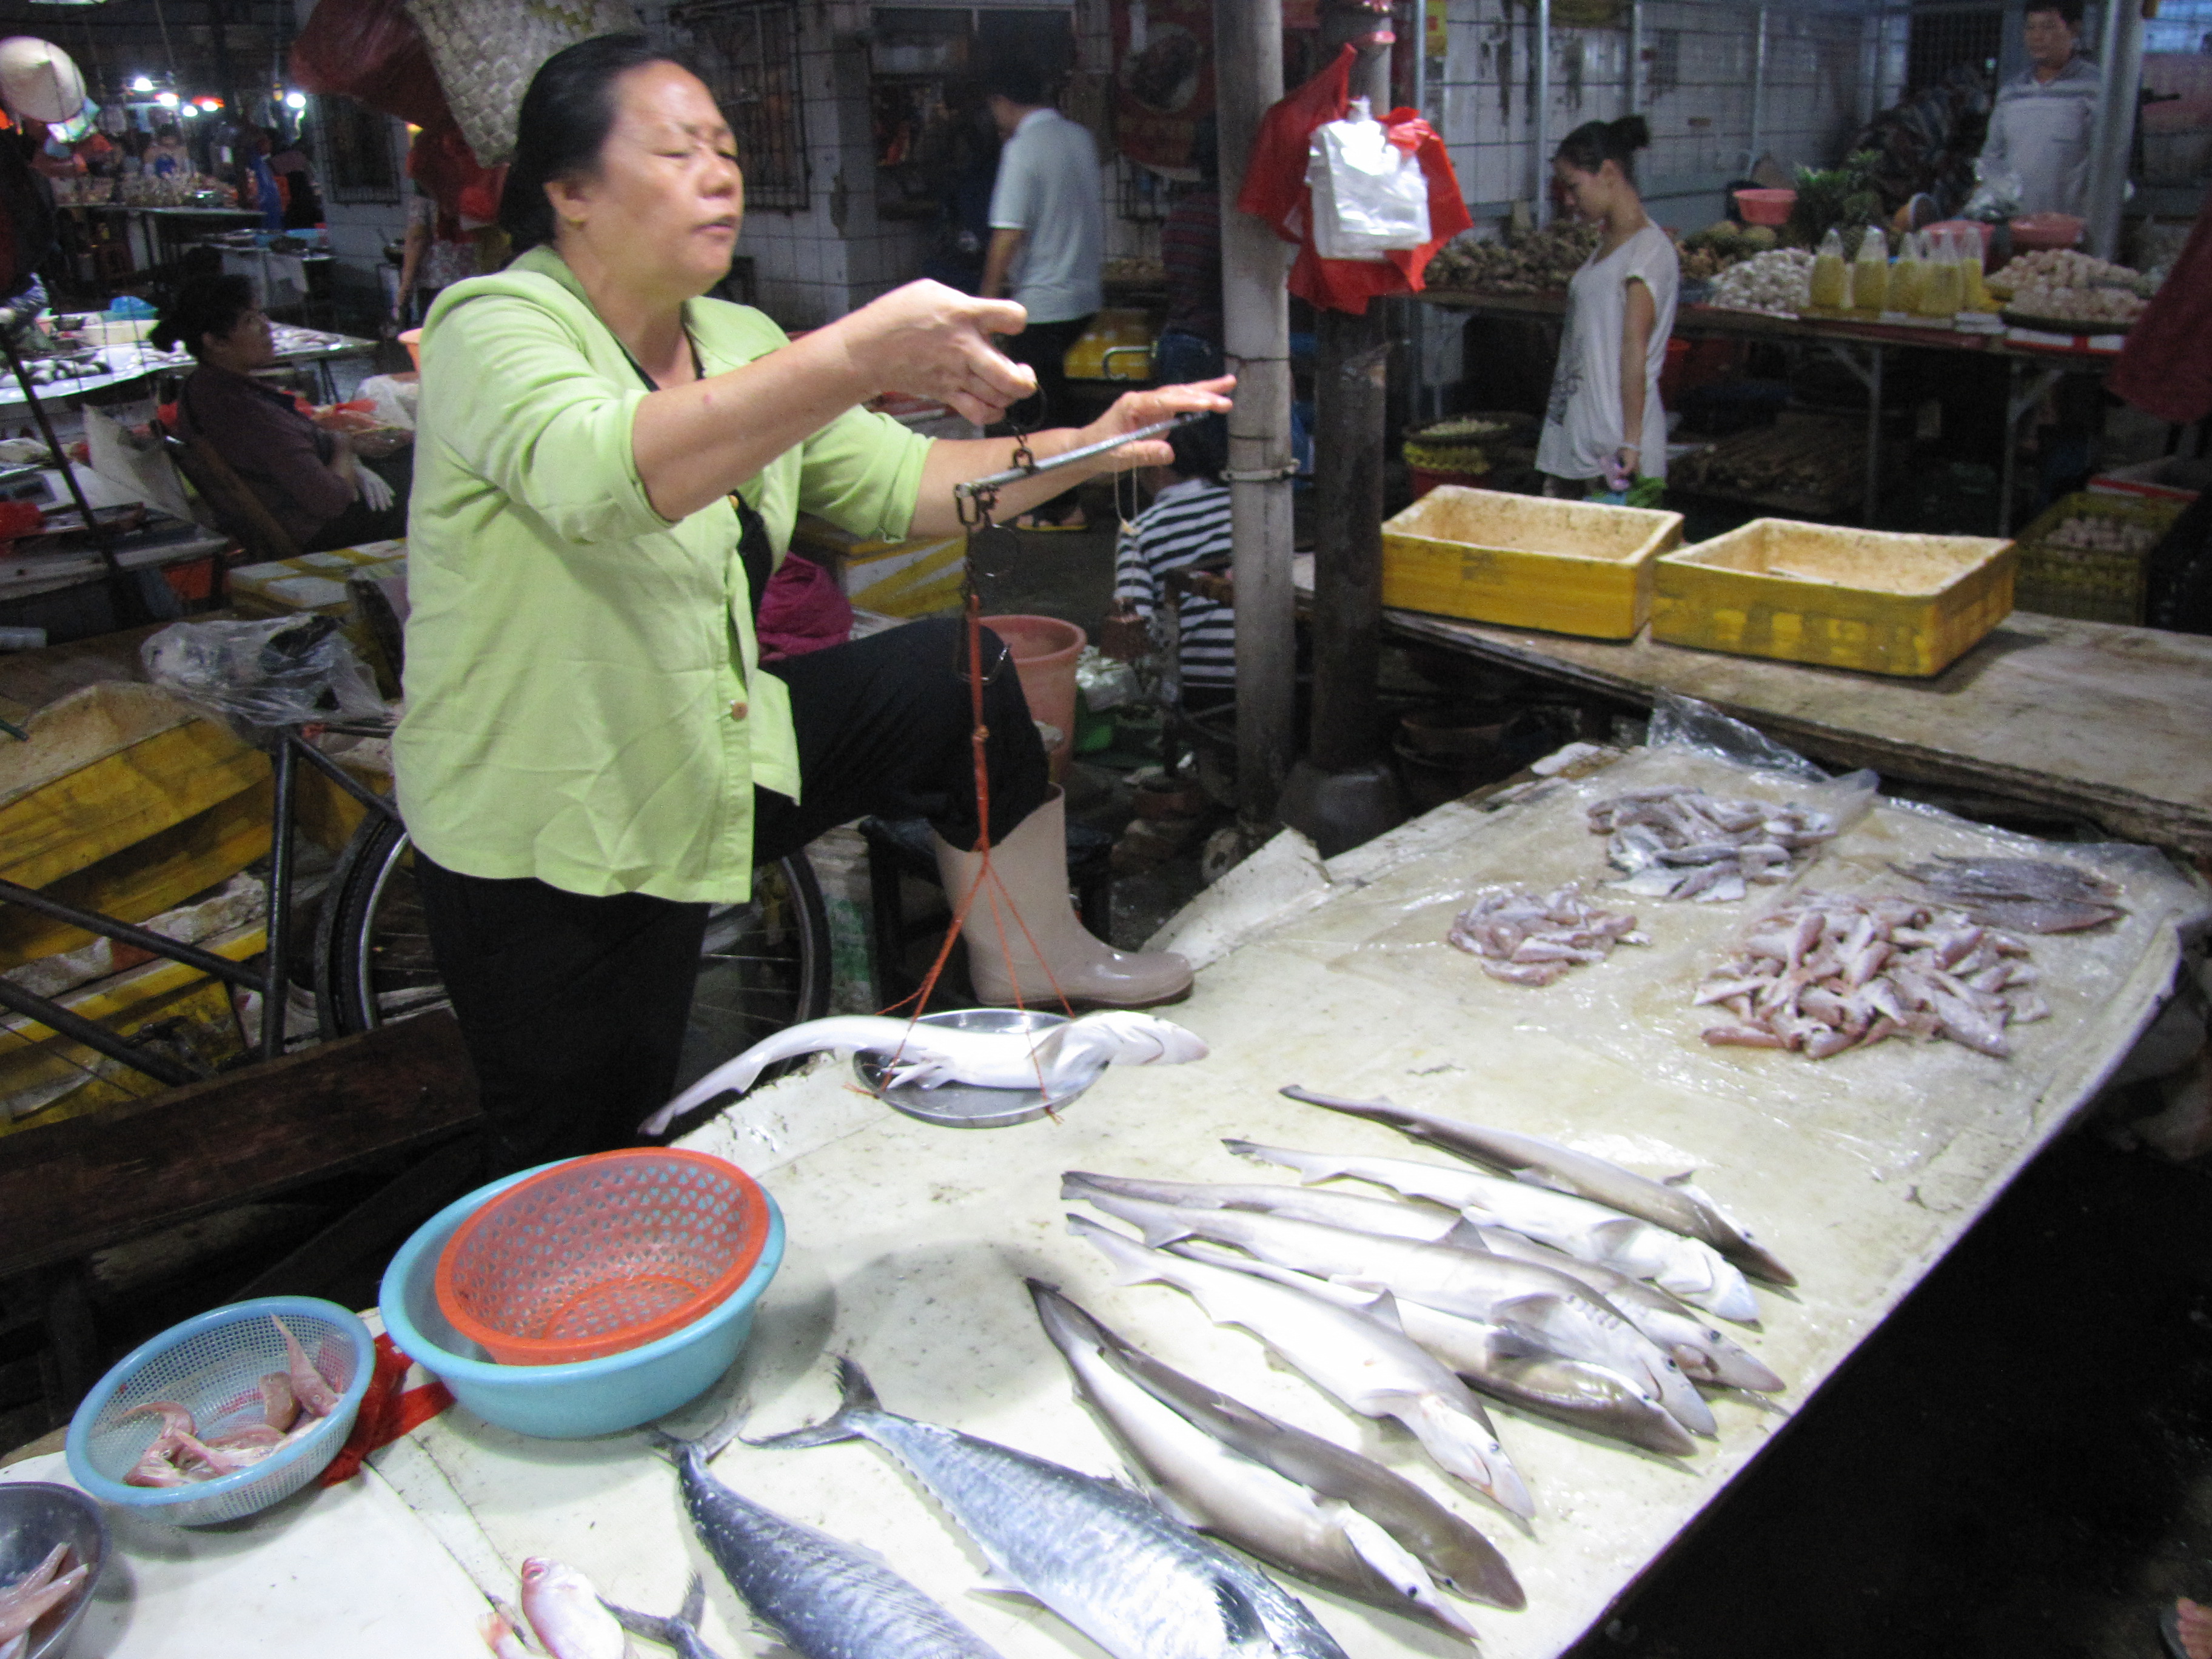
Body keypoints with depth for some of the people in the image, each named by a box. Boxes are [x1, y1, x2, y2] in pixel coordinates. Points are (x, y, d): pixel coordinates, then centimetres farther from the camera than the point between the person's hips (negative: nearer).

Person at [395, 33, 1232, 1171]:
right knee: (593, 1194, 3)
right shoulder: (492, 331, -19)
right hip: (543, 850, -6)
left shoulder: (737, 343, 4)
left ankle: (1029, 962, 10)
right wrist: (855, 358, -52)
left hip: (706, 757, 7)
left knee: (956, 676, -3)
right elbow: (600, 475, -41)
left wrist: (1081, 451, -12)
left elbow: (897, 481, 3)